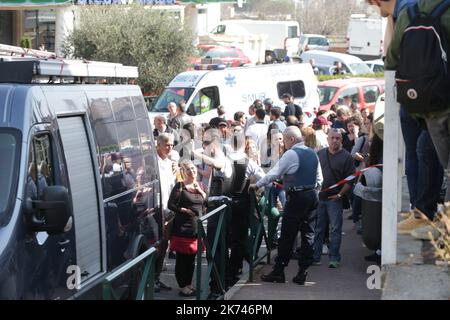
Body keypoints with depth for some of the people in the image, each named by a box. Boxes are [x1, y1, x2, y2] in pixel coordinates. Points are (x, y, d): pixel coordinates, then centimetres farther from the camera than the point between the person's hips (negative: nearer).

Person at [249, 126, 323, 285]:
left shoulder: (291, 154, -11)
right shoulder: (312, 153, 12)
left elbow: (274, 174, -9)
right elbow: (319, 178, 15)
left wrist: (256, 185, 1)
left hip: (296, 198, -7)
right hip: (312, 196, 7)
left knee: (287, 236, -2)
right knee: (308, 234, 6)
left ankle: (278, 272, 3)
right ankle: (302, 273, 7)